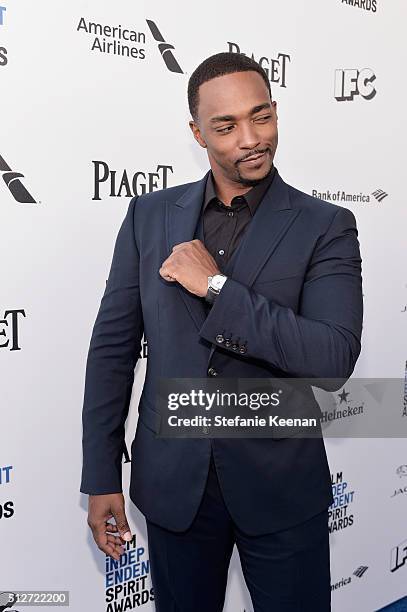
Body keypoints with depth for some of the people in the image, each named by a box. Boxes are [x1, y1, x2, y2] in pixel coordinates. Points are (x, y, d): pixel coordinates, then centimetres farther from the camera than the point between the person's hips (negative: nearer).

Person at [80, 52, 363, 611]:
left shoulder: (325, 226, -8)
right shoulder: (150, 215, -1)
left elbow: (334, 360, -19)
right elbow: (113, 345, 1)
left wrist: (216, 285, -22)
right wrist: (101, 477, 1)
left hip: (281, 486, -2)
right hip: (172, 481, 2)